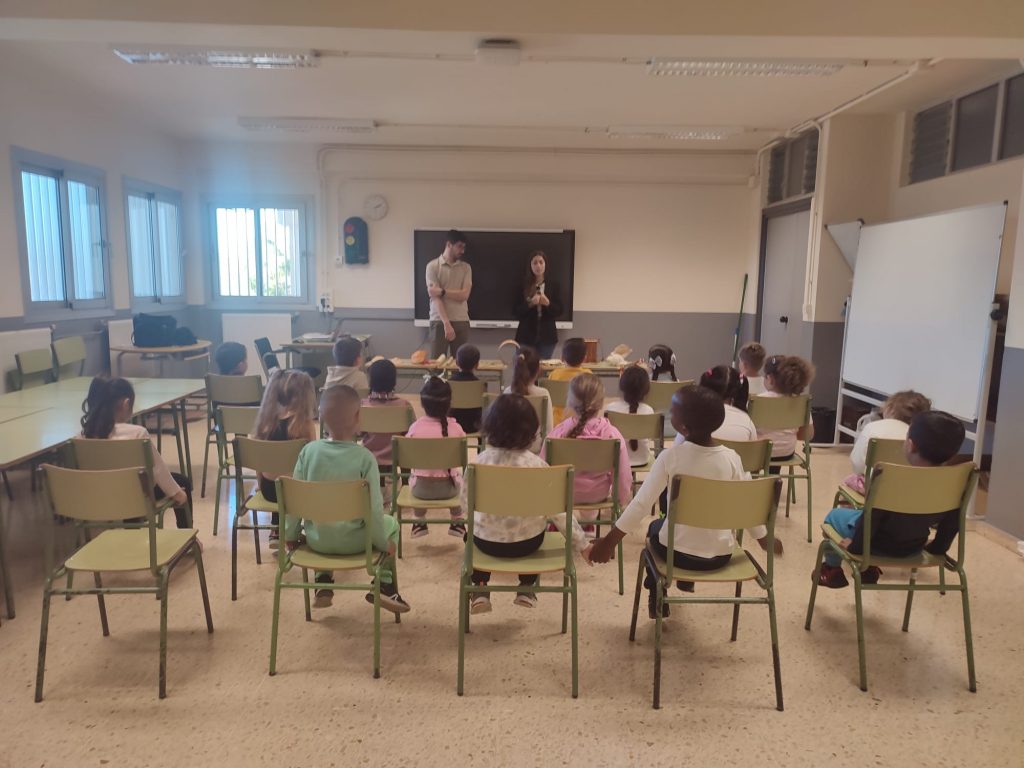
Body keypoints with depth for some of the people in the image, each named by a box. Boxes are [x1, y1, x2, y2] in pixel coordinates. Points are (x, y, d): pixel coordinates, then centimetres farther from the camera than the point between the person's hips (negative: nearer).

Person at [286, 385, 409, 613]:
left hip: (316, 540, 3)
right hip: (353, 542, -3)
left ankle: (323, 583, 28)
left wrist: (290, 534, 12)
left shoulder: (308, 450, -11)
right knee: (390, 524, 26)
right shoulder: (365, 457, -19)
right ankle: (384, 584, 19)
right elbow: (374, 508, -16)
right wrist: (384, 542, 0)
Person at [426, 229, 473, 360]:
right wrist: (446, 323, -18)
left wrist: (442, 291, -14)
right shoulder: (433, 266, -1)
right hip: (439, 321, -3)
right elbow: (435, 297, -10)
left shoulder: (466, 268, 8)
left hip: (461, 321, 3)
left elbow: (464, 295, -3)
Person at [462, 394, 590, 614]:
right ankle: (527, 589, 36)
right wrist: (581, 543, 0)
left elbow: (466, 503, -2)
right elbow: (560, 511, -12)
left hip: (487, 543, 0)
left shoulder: (479, 462, -15)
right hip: (528, 543, 0)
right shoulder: (537, 465, -18)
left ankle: (479, 592, 28)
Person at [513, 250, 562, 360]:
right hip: (526, 336, -1)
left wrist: (548, 304, -17)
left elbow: (559, 312, 1)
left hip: (547, 336, 1)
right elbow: (517, 312, -3)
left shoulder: (553, 285, 3)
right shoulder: (523, 286, 0)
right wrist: (530, 304, -18)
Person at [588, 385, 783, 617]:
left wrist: (610, 541, -9)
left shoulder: (670, 457, -19)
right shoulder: (731, 458, -12)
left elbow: (642, 503, -18)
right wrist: (765, 540, 14)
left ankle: (657, 599, 38)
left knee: (655, 528, 32)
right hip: (721, 556, 3)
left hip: (678, 553, -2)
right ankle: (687, 581, 55)